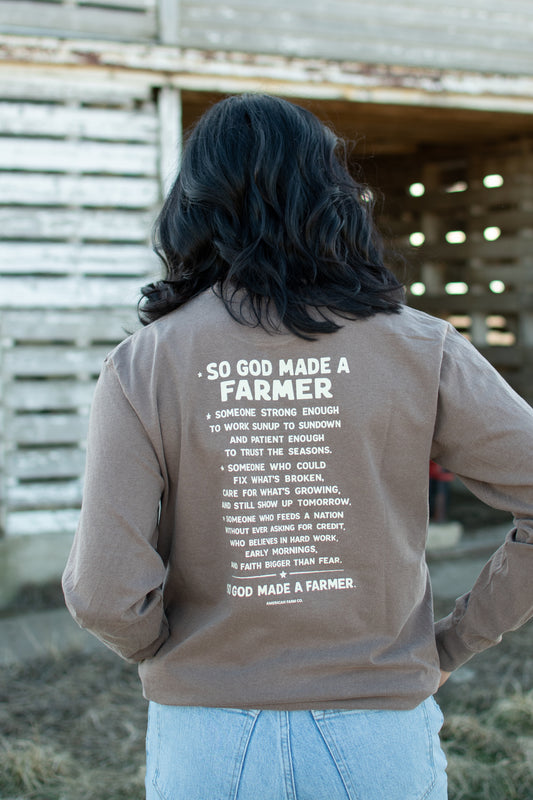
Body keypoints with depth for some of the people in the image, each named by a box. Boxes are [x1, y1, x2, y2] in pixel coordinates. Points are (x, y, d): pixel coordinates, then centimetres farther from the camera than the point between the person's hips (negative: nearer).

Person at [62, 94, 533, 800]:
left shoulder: (142, 367, -10)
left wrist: (165, 651, 6)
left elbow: (106, 592, -15)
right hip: (379, 741, 1)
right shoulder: (419, 351, -8)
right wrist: (456, 642, 3)